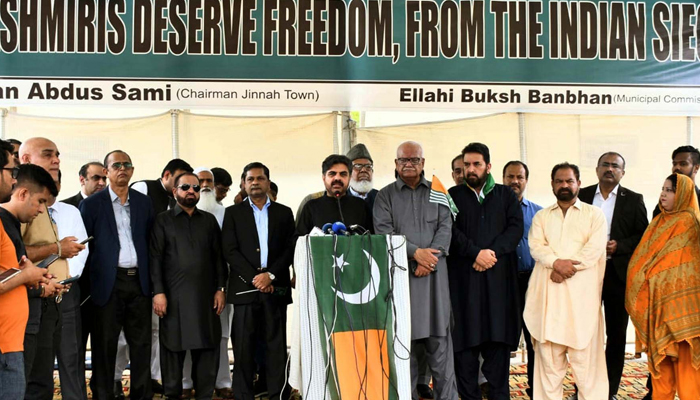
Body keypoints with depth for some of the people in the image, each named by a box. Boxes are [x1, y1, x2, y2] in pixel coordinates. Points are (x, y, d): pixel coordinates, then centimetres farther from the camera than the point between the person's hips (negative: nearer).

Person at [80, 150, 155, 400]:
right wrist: (90, 275, -3)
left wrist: (151, 277, 6)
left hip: (139, 281, 3)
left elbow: (150, 241, 12)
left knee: (142, 342, 8)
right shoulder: (92, 204, 1)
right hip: (109, 282, -3)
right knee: (105, 344, 4)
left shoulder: (144, 202, 11)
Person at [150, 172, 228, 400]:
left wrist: (220, 289, 4)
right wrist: (158, 292, -9)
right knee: (173, 347, 4)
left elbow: (218, 257, 12)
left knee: (208, 347, 3)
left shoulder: (209, 220, 14)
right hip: (174, 296, -2)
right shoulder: (163, 221, 7)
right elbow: (155, 258, 0)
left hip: (206, 295, 2)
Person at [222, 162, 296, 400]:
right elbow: (230, 251, 0)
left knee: (276, 346, 2)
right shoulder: (233, 212, 10)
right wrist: (254, 278, -9)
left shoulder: (284, 212, 13)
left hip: (275, 288, 1)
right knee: (244, 347, -1)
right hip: (244, 287, -1)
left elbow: (290, 250, 5)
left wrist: (270, 275, -9)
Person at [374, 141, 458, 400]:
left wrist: (431, 256, -12)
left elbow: (445, 227, 3)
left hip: (433, 272, 1)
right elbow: (384, 231, -4)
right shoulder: (385, 195, 8)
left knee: (439, 337, 1)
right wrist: (416, 252, -13)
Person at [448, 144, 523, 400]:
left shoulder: (506, 195, 14)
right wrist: (476, 253, -14)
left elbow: (516, 227, 2)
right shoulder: (453, 195, 11)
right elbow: (450, 231, -2)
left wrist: (493, 252, -13)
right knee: (466, 337, -2)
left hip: (498, 276, 1)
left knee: (498, 337, -1)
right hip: (463, 276, -1)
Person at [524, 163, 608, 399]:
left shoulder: (594, 215, 11)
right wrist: (557, 262, -15)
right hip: (548, 292, 2)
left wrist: (567, 268, -12)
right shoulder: (541, 216, 19)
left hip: (582, 292, -2)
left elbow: (594, 249, -3)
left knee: (584, 352, -4)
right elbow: (536, 246, 3)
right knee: (548, 352, 2)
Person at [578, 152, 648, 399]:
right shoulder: (582, 196, 7)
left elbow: (643, 236, 1)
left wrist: (619, 246, -13)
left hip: (618, 273, 0)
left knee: (616, 334, 7)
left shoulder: (633, 200, 5)